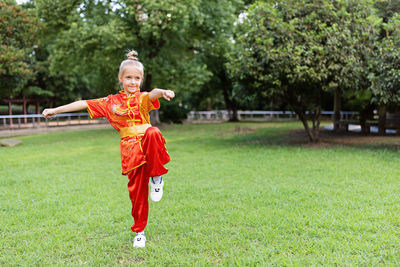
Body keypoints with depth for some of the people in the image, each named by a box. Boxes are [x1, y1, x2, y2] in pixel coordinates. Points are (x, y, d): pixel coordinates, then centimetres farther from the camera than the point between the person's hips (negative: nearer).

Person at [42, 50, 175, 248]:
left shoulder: (143, 98, 7)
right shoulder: (111, 102, 13)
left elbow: (153, 94, -17)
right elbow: (84, 104, 17)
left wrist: (163, 92, -43)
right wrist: (56, 110, 19)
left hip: (147, 143, -1)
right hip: (130, 150, 2)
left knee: (153, 133, -37)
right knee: (137, 190, 1)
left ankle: (156, 177, -18)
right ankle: (139, 232, 22)